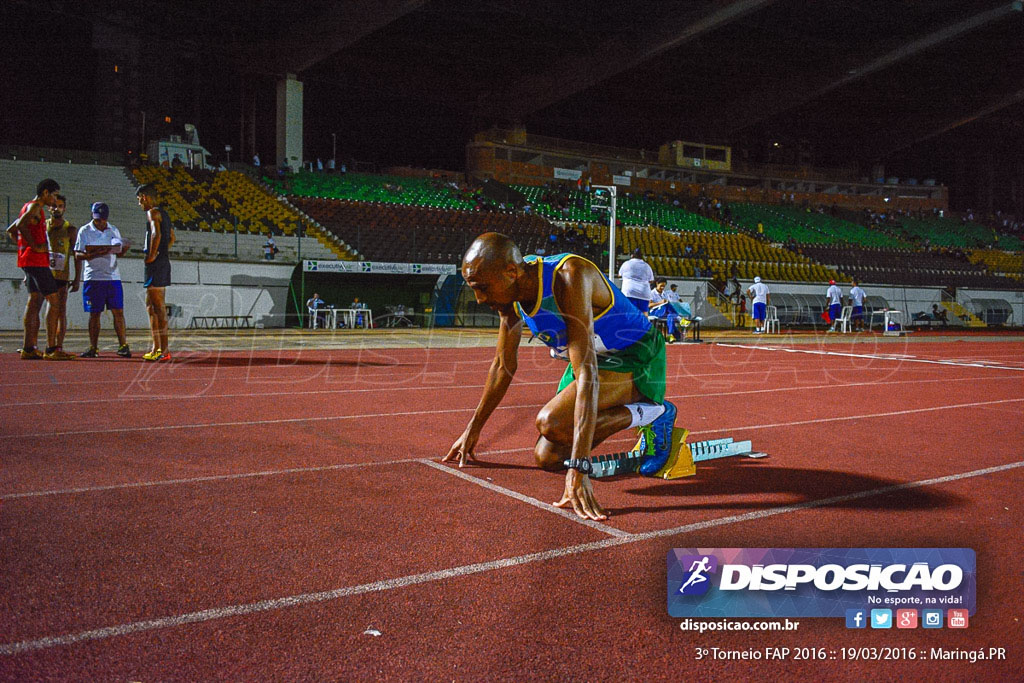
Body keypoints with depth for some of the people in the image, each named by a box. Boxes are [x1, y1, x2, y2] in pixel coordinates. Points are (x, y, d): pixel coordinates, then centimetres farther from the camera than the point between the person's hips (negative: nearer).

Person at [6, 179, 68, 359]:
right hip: (36, 261, -10)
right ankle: (51, 348, -13)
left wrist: (24, 245, 18)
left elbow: (11, 230, 28)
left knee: (34, 301, 10)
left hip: (28, 260, 10)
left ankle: (28, 348, 10)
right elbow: (21, 225, -25)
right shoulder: (35, 206, -8)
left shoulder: (29, 207, 21)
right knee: (53, 301, -10)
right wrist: (35, 246, -20)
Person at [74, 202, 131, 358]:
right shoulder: (85, 231, 3)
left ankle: (123, 346, 1)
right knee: (94, 313, 2)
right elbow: (78, 254, -3)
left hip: (113, 276, 2)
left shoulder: (114, 230, 13)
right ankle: (93, 348, 8)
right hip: (93, 277, -2)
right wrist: (96, 254, -20)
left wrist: (125, 248, -5)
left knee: (118, 311, -3)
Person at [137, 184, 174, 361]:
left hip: (155, 262, -10)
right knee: (152, 305, 14)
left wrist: (152, 255, -18)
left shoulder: (152, 212, -9)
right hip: (164, 262, 10)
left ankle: (163, 348, -10)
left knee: (158, 307, -9)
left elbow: (156, 234, -25)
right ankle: (157, 347, 17)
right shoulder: (163, 213, 20)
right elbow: (171, 238, 30)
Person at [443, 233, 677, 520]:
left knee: (551, 422, -29)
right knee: (547, 458, 2)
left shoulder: (569, 276, -34)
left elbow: (587, 375, -39)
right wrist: (473, 429, 15)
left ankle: (655, 413, -9)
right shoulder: (509, 293, -9)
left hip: (636, 357, -8)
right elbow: (503, 365, 8)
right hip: (595, 356, 8)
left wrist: (578, 469, -44)